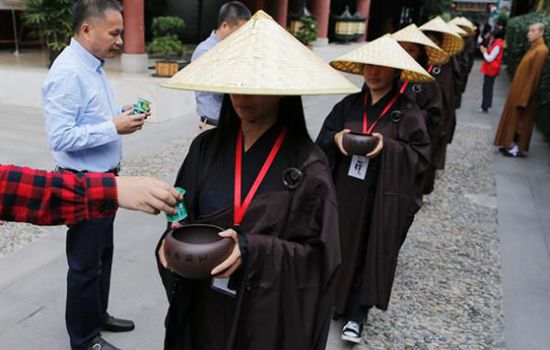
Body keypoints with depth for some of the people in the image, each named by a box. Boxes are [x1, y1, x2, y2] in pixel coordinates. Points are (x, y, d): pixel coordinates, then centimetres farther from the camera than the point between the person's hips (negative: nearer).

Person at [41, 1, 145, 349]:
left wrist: (121, 115, 1)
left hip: (105, 177, 9)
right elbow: (60, 138, -26)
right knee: (85, 262, 6)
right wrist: (114, 127, -24)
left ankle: (97, 315, 41)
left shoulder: (93, 66, 7)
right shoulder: (68, 72, -22)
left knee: (102, 253, 22)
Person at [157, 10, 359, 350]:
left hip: (269, 312, -3)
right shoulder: (206, 147, -3)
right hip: (203, 304, 4)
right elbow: (183, 216, 5)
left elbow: (319, 254, -14)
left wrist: (252, 250, -26)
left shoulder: (307, 164, -14)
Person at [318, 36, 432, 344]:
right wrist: (336, 138, -13)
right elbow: (323, 139, 10)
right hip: (345, 193, 3)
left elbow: (421, 157, -6)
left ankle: (357, 314, 21)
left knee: (372, 254, 6)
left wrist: (388, 147, -21)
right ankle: (333, 298, 32)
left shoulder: (409, 113, -6)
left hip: (384, 200, -3)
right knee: (341, 248, 12)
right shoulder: (349, 105, 6)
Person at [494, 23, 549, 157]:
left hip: (525, 91, -9)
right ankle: (512, 144, 22)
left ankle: (519, 148, 6)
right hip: (519, 89, 9)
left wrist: (524, 97, -21)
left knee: (520, 119, -2)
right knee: (514, 117, 14)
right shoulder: (534, 48, 12)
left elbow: (534, 76, -21)